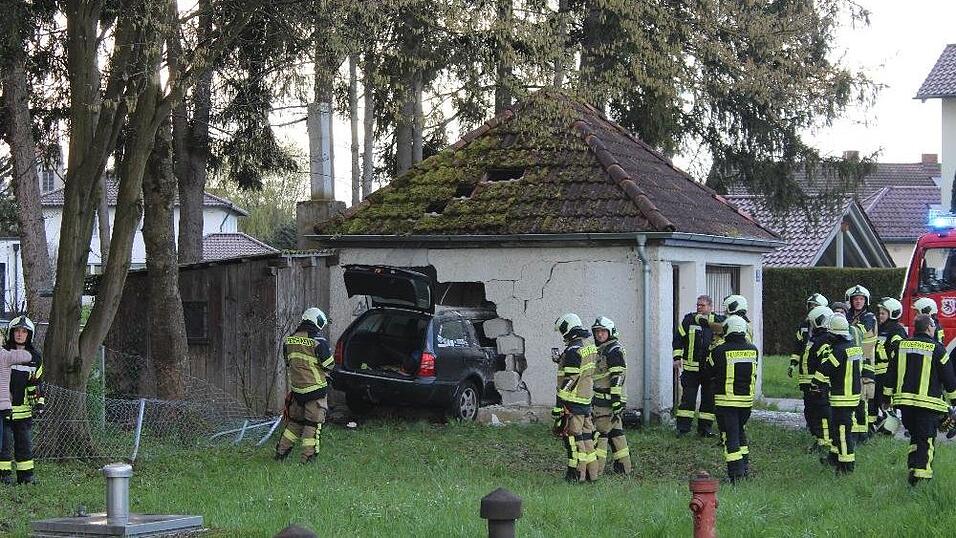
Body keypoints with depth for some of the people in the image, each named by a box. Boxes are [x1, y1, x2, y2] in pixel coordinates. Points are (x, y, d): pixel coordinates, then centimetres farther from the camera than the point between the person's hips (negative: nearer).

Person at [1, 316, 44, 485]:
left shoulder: (35, 357, 9)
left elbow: (37, 383, 17)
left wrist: (39, 402, 7)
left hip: (24, 409, 4)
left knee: (26, 443, 8)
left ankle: (26, 476, 16)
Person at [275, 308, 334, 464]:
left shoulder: (290, 340, 5)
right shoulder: (318, 341, -15)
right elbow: (329, 365, -10)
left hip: (296, 388, 6)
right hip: (316, 389, -6)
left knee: (295, 421, 19)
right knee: (313, 423, 2)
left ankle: (281, 452, 22)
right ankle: (308, 457, 1)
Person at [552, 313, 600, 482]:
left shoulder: (573, 350, -17)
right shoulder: (590, 345, 11)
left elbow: (569, 381, -20)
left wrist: (558, 406, -18)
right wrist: (561, 361, 25)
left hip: (573, 401, -9)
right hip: (586, 400, 9)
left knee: (573, 436, -4)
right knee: (586, 434, 13)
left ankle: (577, 473, -3)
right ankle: (591, 471, 17)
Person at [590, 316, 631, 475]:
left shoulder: (614, 350, -13)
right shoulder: (601, 350, 19)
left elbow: (617, 378, -19)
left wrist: (616, 401, -23)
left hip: (608, 401, -10)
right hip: (602, 399, 10)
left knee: (599, 432, -8)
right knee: (615, 432, 13)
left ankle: (596, 467, -7)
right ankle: (623, 466, 17)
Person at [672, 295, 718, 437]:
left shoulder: (717, 322, 5)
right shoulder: (689, 319, 3)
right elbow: (678, 338, 7)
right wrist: (677, 357, -1)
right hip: (691, 367, -1)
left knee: (709, 399, 6)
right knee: (687, 398, -1)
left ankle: (705, 428, 16)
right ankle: (682, 428, 3)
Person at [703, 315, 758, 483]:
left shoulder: (719, 351, -13)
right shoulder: (753, 350, -1)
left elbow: (708, 373, 1)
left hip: (726, 400, -4)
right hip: (747, 399, 4)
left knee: (730, 435, 0)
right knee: (740, 431, 23)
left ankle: (736, 473, -4)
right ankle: (745, 465, 24)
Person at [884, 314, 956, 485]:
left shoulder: (901, 346, 7)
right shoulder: (937, 349, -6)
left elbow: (891, 374, 11)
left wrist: (887, 397, 18)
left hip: (905, 400, 5)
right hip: (928, 401, -5)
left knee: (915, 437, 18)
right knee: (926, 439, -2)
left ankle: (913, 469, 15)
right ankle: (921, 472, -11)